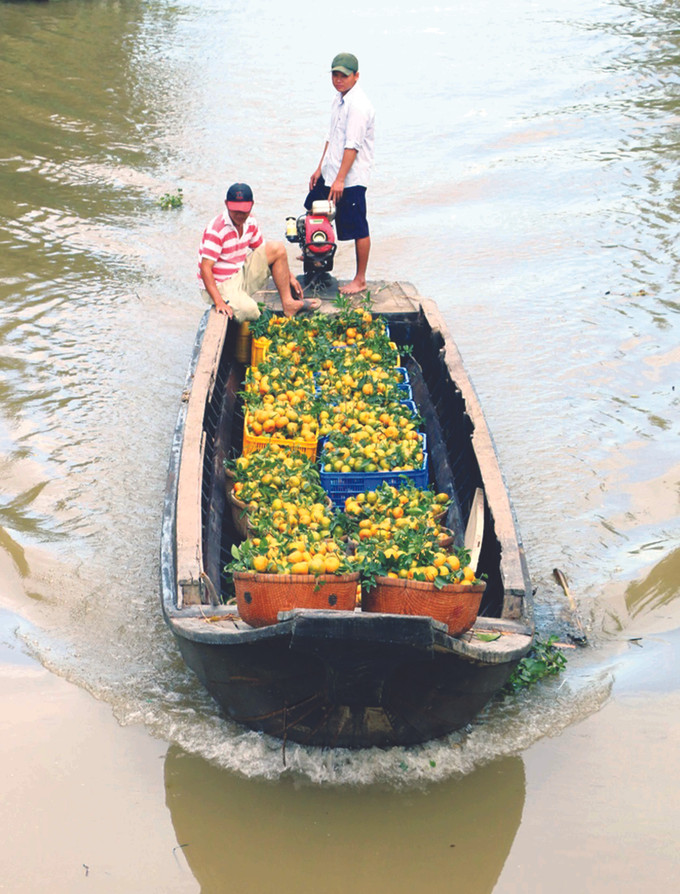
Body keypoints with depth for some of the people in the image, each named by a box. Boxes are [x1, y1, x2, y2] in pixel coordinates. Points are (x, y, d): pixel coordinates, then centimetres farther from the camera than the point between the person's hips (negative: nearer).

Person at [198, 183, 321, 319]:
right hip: (221, 286, -8)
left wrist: (289, 277, 10)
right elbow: (205, 268, -27)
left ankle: (289, 304, -4)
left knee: (278, 248, -1)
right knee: (249, 311, -36)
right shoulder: (216, 229, -23)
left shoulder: (250, 222, 1)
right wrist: (218, 302, -37)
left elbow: (263, 251, 16)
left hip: (242, 274, 8)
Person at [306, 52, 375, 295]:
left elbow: (352, 145, -24)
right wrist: (320, 168, 19)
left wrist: (340, 179, -26)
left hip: (352, 178, -10)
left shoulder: (358, 106, -20)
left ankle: (360, 280, 6)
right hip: (331, 171, 10)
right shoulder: (339, 99, 10)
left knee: (358, 229, -4)